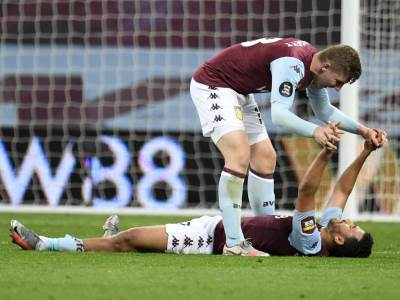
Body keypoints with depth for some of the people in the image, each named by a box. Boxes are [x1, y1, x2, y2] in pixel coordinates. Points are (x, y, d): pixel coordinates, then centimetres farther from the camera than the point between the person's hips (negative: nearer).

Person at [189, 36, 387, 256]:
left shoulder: (312, 63, 0)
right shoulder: (292, 64, -30)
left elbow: (324, 110, 16)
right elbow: (278, 114, -42)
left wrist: (361, 130, 5)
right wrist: (314, 131, -56)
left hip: (238, 91, 10)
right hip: (211, 84, -10)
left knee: (265, 158, 9)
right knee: (239, 156, -24)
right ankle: (233, 245, -24)